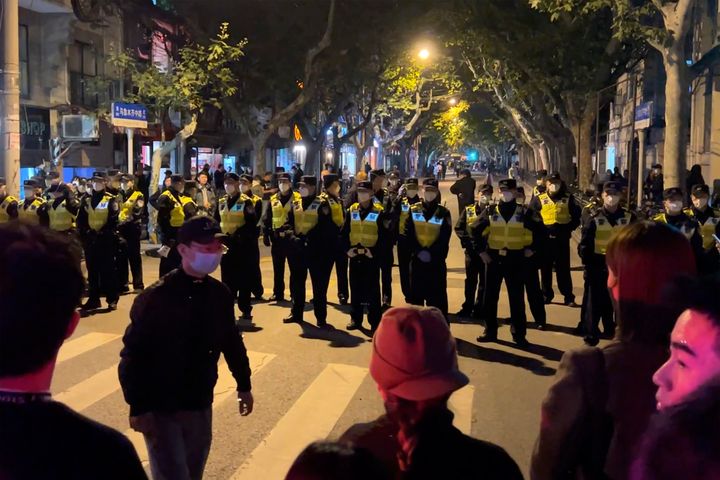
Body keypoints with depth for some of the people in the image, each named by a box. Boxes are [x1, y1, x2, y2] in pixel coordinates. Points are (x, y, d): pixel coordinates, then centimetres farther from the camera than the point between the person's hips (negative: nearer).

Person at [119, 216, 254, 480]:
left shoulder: (220, 294, -2)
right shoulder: (155, 297, -18)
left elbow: (231, 340, 10)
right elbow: (133, 354, -17)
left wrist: (243, 384, 16)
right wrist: (138, 407, -18)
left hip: (201, 404, 6)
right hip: (160, 408, -5)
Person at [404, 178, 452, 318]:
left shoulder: (443, 213, 0)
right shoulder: (413, 210, 5)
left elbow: (444, 238, -5)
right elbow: (408, 233, -1)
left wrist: (431, 253, -15)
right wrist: (418, 251, -13)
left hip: (437, 261, -1)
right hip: (417, 259, 2)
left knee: (437, 296, 1)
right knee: (416, 294, 8)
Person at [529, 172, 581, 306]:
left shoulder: (568, 199, 5)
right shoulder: (539, 199, 2)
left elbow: (577, 217, 7)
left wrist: (568, 228, -5)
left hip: (562, 239, 0)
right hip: (545, 238, 0)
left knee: (563, 268, 3)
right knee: (545, 267, 8)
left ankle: (569, 297, 8)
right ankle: (547, 294, 19)